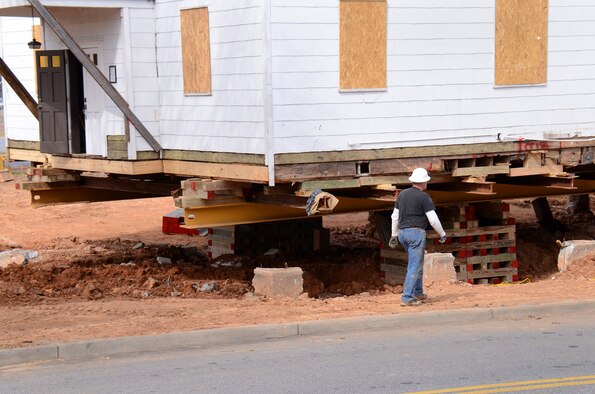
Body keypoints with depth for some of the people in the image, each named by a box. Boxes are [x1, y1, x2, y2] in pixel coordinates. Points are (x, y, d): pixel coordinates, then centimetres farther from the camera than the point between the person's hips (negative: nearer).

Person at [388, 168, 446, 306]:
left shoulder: (402, 194, 10)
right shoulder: (424, 197, -9)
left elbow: (395, 216, 14)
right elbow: (433, 219, -12)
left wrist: (394, 235, 21)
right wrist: (442, 234, 2)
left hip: (402, 233, 7)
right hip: (416, 233, -7)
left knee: (416, 263, 23)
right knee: (415, 266, -5)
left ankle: (417, 293, 27)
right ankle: (407, 298, -10)